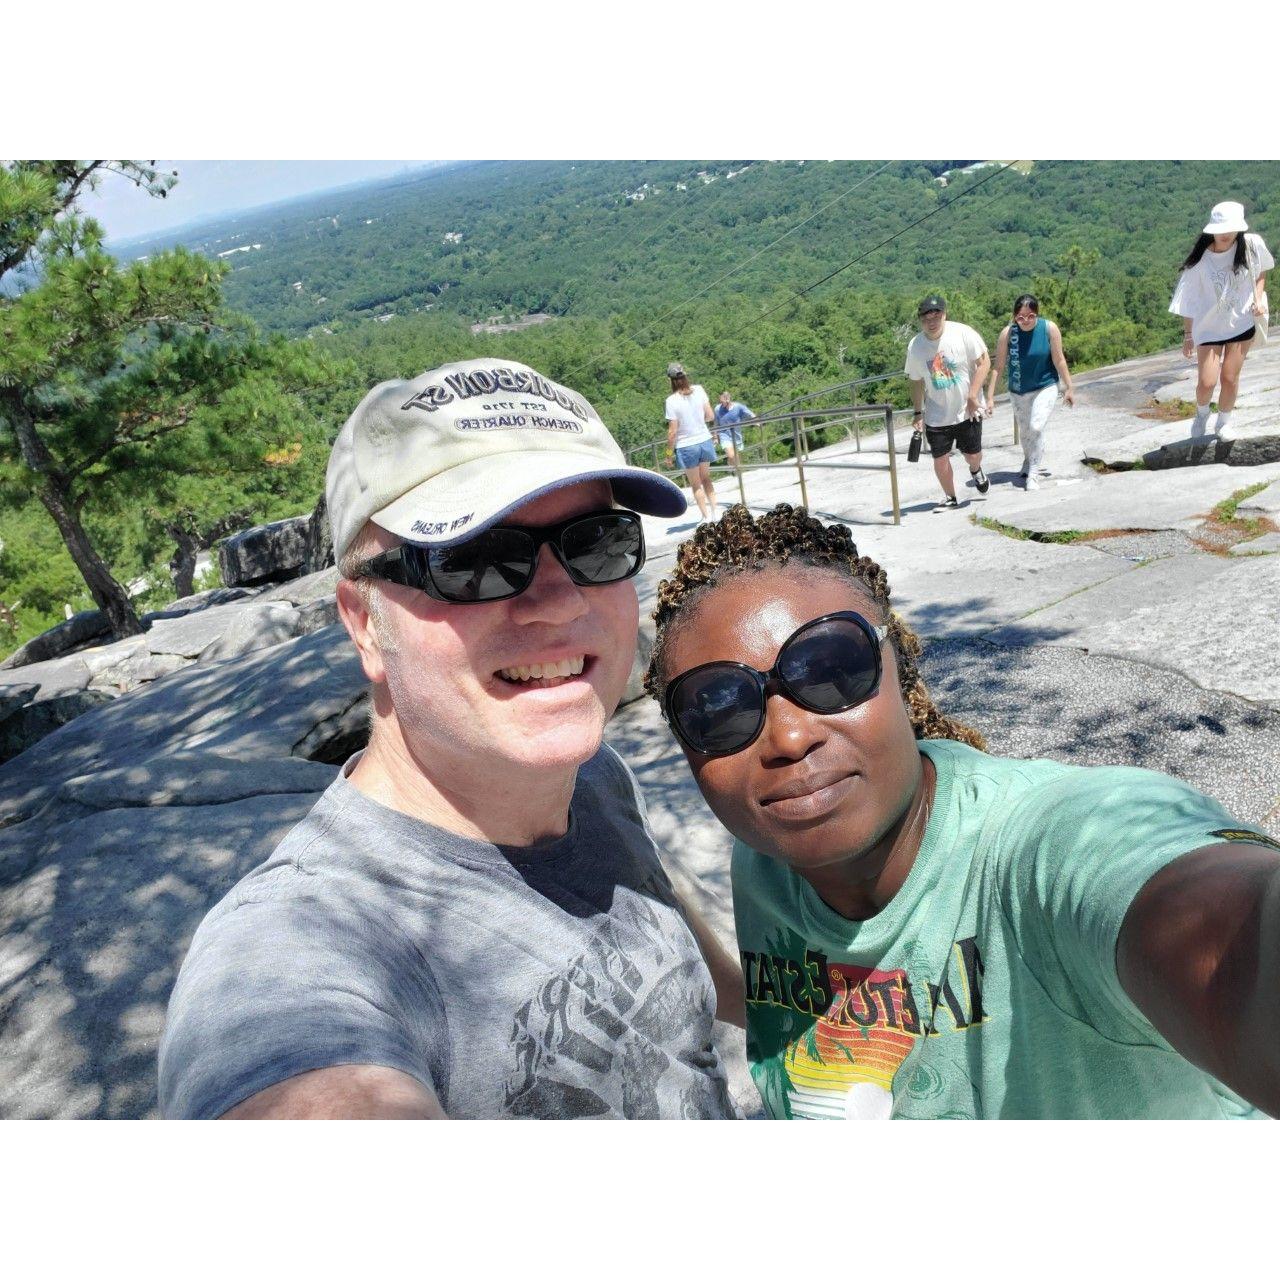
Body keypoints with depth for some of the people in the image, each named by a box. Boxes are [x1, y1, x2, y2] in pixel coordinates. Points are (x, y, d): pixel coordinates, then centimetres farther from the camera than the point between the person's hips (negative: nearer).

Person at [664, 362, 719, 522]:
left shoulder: (672, 400, -17)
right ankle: (715, 512, 21)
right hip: (705, 441, 4)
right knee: (706, 479, 23)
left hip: (686, 446, -4)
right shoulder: (699, 390, -5)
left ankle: (706, 517, 15)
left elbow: (673, 431, -14)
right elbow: (710, 416, 0)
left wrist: (669, 453, -4)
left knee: (696, 484, 13)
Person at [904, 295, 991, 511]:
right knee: (940, 459, 1)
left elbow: (984, 362, -9)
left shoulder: (963, 333, -13)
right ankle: (950, 498, 23)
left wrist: (973, 396, -15)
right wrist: (918, 413, 7)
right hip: (936, 415, 2)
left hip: (967, 411, -2)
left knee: (972, 455, 7)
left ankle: (976, 471, 45)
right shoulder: (915, 346, -4)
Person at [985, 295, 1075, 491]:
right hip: (1018, 392, 2)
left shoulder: (1050, 329, -15)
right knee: (1024, 432, 17)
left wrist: (1068, 388, -2)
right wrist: (990, 396, -13)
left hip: (1045, 388, -2)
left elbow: (1059, 360, -7)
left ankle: (1033, 475, -7)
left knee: (1036, 428, -19)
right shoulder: (1008, 333, -15)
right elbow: (998, 367, -11)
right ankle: (1030, 464, 44)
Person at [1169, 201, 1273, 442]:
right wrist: (1188, 334, -4)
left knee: (1230, 378, 4)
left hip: (1242, 324, 2)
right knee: (1207, 382, -5)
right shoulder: (1200, 260, -17)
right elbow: (1189, 299, -8)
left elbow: (1261, 271, 9)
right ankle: (1201, 414, 29)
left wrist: (1259, 298, -6)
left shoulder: (1252, 246, -11)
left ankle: (1223, 423, 28)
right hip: (1209, 327, -1)